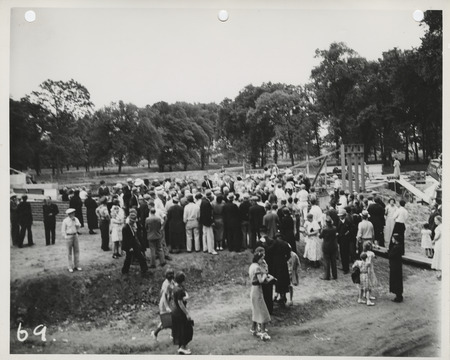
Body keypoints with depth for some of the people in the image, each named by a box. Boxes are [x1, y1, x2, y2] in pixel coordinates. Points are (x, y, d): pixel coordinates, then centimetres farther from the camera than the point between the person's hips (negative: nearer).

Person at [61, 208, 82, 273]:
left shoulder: (76, 219, 3)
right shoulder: (65, 221, -9)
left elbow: (78, 227, 3)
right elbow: (63, 230, -4)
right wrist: (65, 237, -9)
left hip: (75, 235, 4)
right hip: (68, 236, -4)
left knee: (76, 251, 5)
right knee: (69, 252, 3)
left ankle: (77, 265, 14)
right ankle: (70, 267, 10)